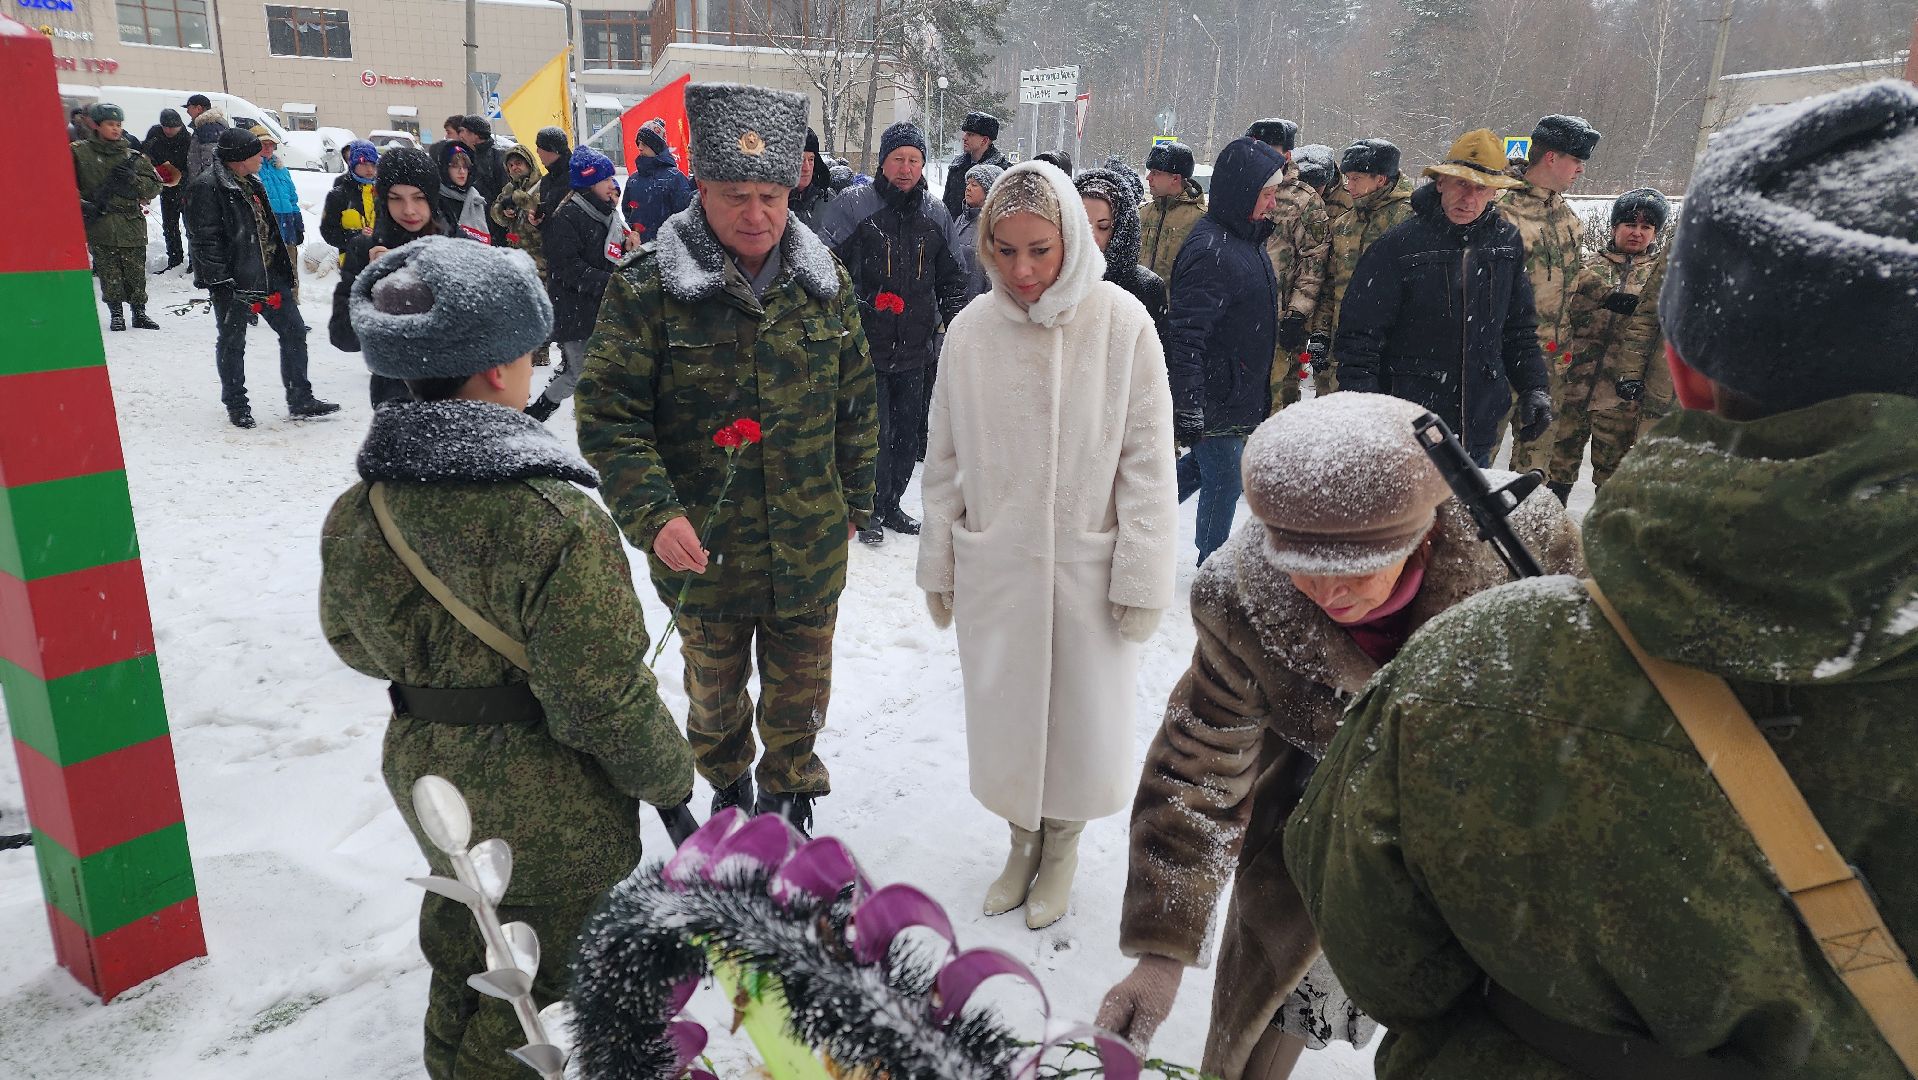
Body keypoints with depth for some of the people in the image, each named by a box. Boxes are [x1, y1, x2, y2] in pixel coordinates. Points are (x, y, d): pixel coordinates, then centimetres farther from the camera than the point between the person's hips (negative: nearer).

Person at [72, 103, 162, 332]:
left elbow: (154, 186, 9)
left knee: (136, 272, 2)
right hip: (99, 226, -1)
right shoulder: (79, 153, 5)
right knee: (109, 273, 0)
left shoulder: (133, 156, 10)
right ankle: (115, 314, 9)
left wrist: (133, 179, -8)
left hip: (132, 226, 1)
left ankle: (139, 312, 14)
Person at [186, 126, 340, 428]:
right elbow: (205, 239, -17)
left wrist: (286, 272, 20)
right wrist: (221, 281, -21)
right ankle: (236, 406, 18)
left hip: (269, 275, 8)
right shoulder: (207, 187, -13)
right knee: (232, 342, 5)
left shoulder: (252, 184, 15)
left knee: (294, 330, 6)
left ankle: (300, 401, 12)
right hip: (233, 281, -8)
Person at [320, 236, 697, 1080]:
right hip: (551, 809, -7)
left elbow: (351, 641, 8)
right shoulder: (557, 522, -30)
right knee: (541, 972, 17)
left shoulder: (356, 511, -9)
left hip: (424, 775, 7)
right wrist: (673, 782, -7)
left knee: (462, 927, 31)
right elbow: (606, 698, -24)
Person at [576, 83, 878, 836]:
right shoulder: (648, 286, -13)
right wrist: (653, 514, -25)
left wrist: (855, 499, 11)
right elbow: (608, 414, -13)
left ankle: (788, 791, 42)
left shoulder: (823, 280, -1)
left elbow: (856, 400, 8)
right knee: (714, 683, 21)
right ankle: (727, 782, 49)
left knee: (801, 686, 16)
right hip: (702, 546, -1)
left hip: (810, 547, 2)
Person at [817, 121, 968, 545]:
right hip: (865, 346, -5)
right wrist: (865, 304, -15)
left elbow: (950, 277, 19)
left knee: (908, 432, 13)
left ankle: (891, 505, 29)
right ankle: (868, 511, 14)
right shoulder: (853, 205, -5)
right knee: (874, 433, -3)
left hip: (915, 350, 5)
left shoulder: (936, 214, 10)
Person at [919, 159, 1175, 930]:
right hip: (995, 564, 2)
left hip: (1088, 566, -2)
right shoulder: (971, 328, -3)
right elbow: (945, 458, 6)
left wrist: (1141, 577, -8)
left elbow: (1147, 460, -7)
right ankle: (1022, 839, 40)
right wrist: (938, 565, 8)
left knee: (1083, 715, 12)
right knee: (1003, 715, 14)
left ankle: (1062, 844, 39)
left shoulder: (1121, 322, -10)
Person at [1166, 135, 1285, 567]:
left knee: (1208, 464, 22)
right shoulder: (1209, 248, -22)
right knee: (1224, 480, 4)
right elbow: (1187, 337, -27)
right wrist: (1188, 408, -28)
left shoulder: (1248, 237, 10)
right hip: (1213, 399, -10)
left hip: (1242, 394, 10)